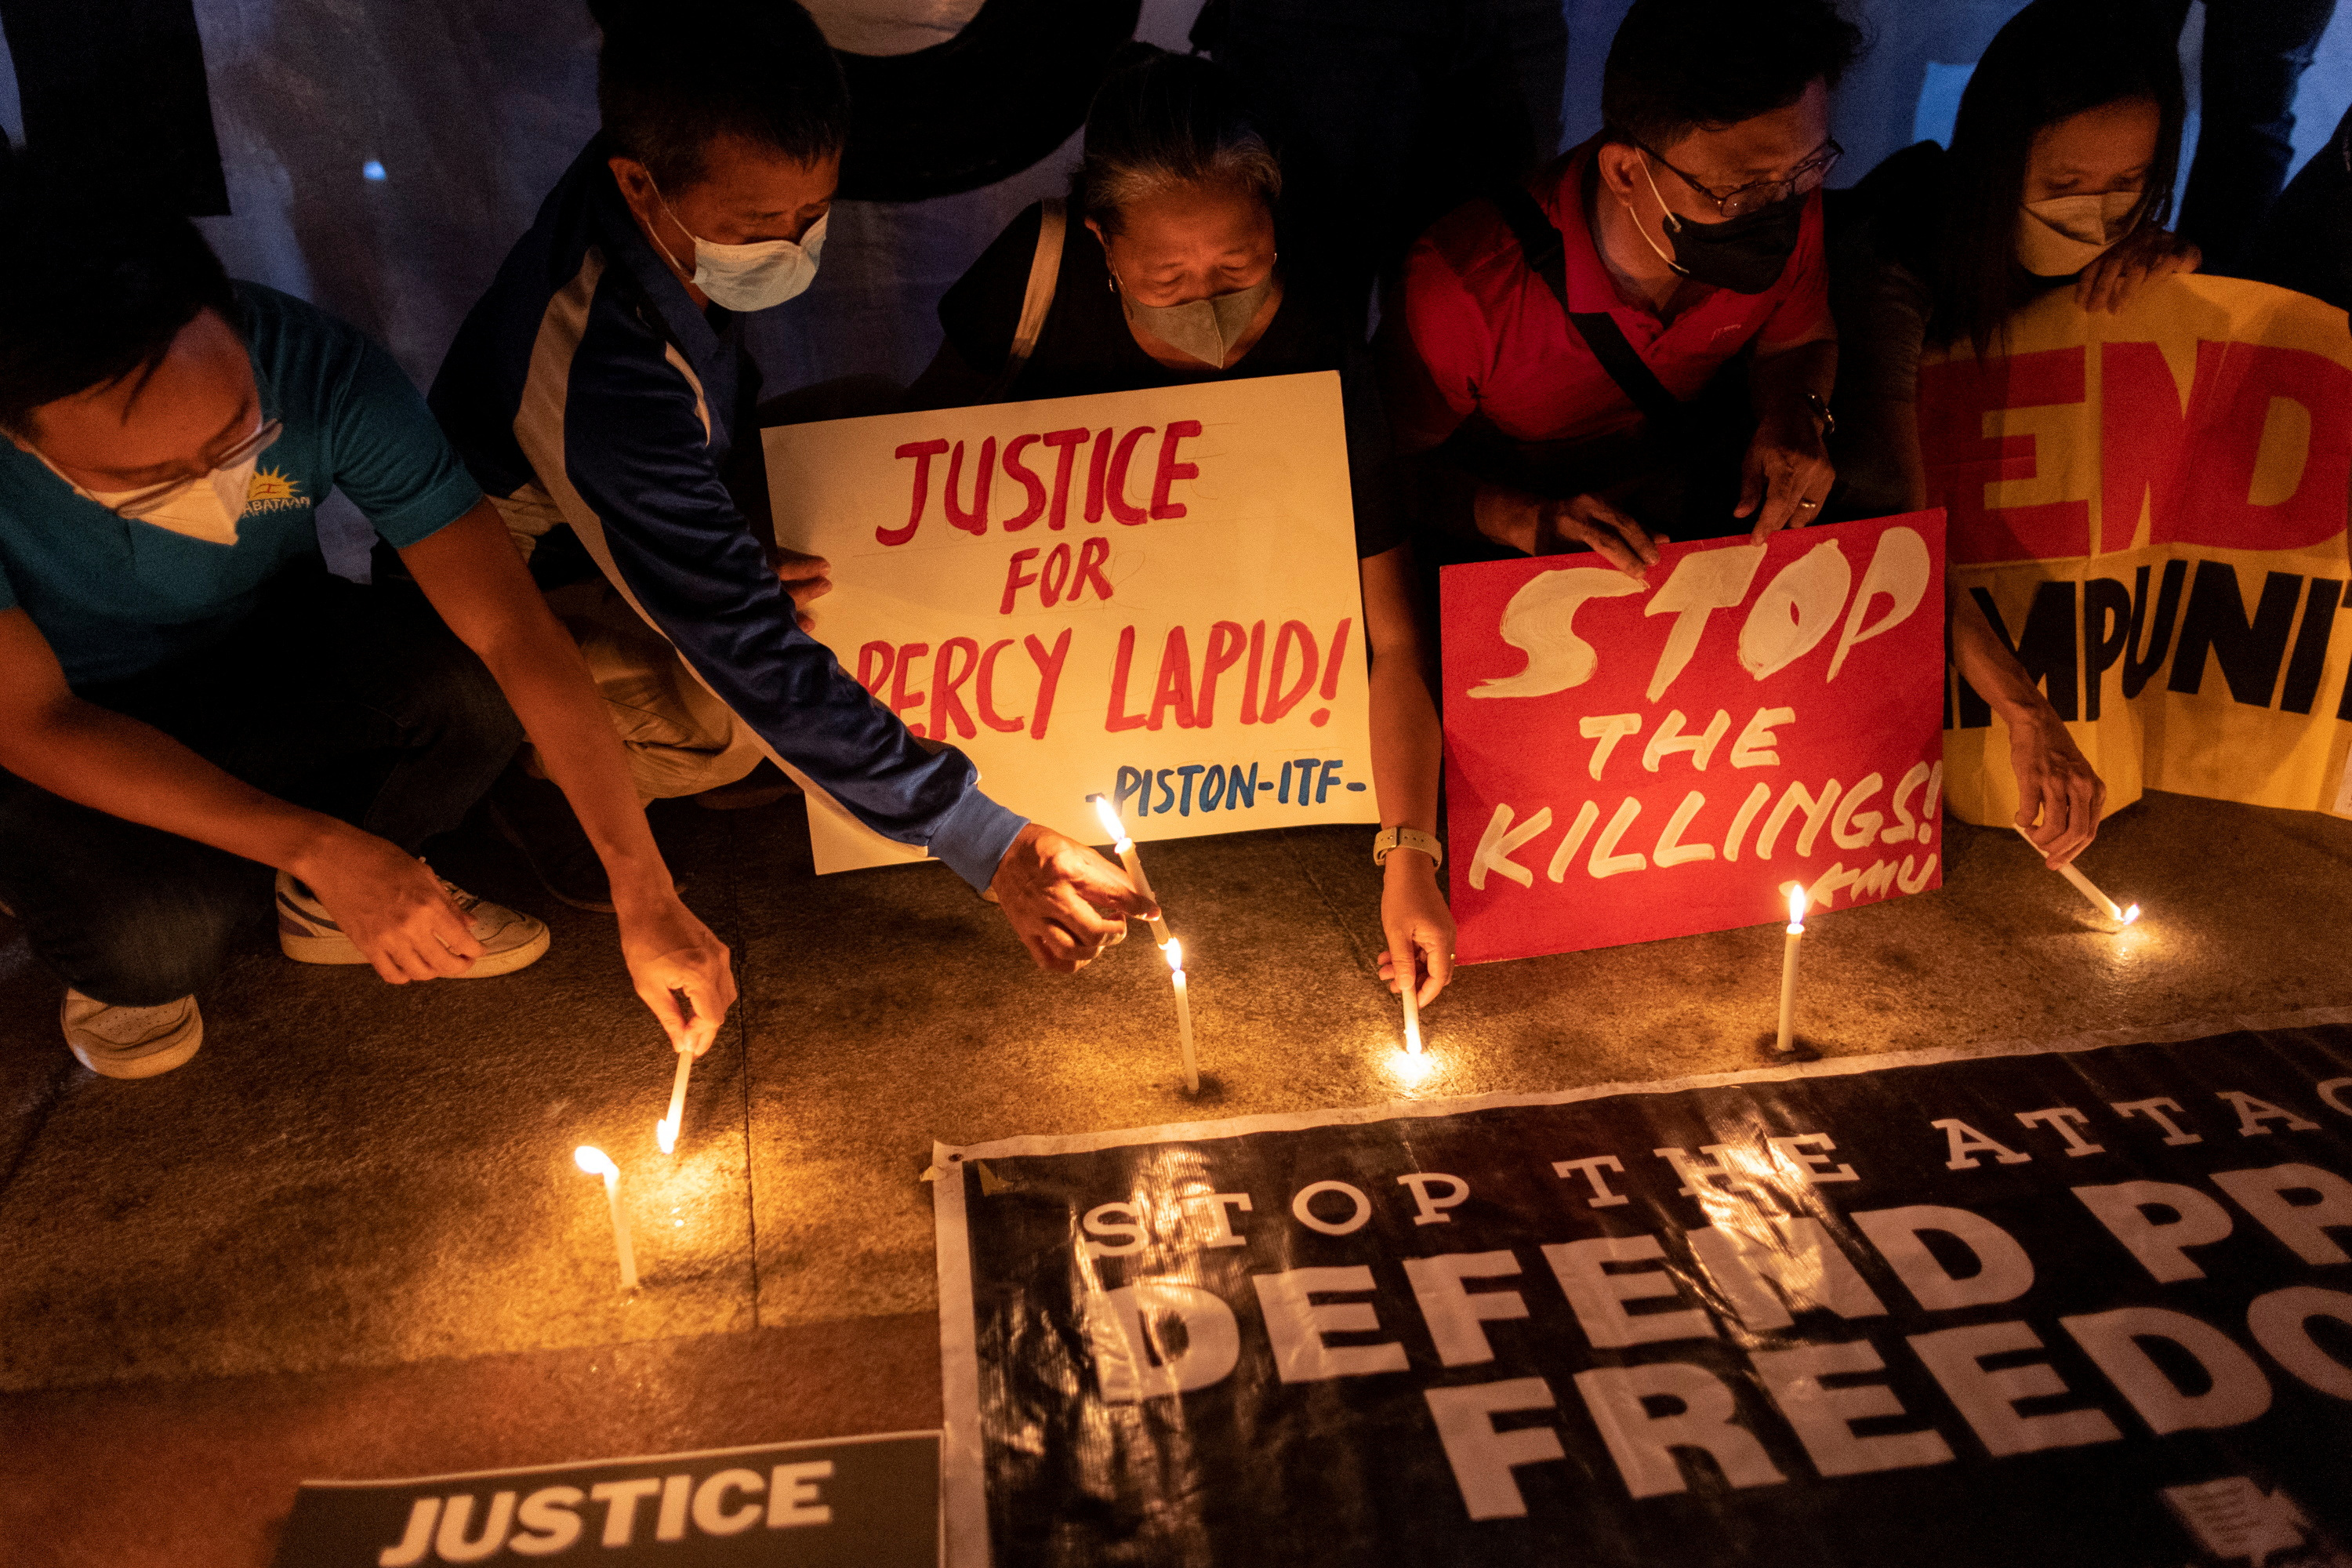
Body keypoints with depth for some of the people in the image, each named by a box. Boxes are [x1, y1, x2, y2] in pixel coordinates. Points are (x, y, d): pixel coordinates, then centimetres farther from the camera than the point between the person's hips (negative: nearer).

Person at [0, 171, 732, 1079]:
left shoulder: (319, 376, -30)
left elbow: (512, 630, -31)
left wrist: (645, 900, -33)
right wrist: (319, 848, -31)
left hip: (266, 657, 3)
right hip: (74, 736, -2)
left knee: (476, 678, -28)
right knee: (158, 933, -33)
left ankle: (324, 905, 3)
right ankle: (120, 967, 8)